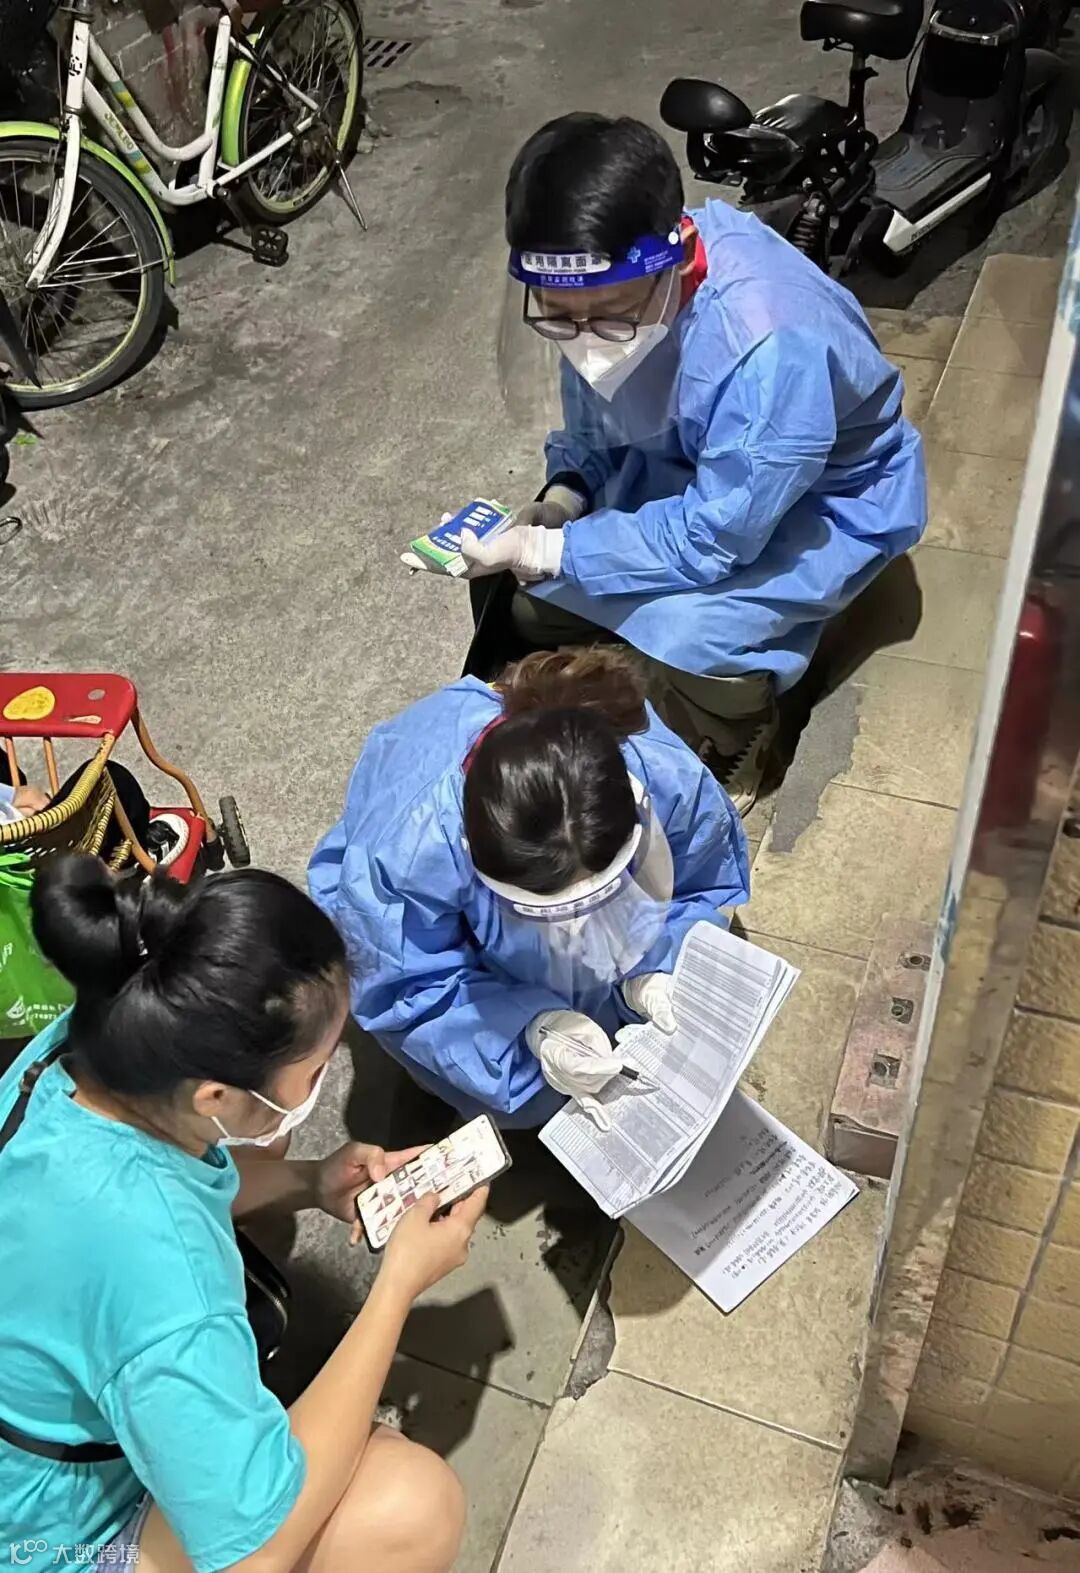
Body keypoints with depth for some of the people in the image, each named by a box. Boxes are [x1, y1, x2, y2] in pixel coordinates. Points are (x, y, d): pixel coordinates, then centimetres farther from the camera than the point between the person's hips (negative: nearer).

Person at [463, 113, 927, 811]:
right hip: (680, 456, 6)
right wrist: (562, 499, -17)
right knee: (533, 601, -5)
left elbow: (714, 537, -32)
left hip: (828, 501, -6)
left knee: (691, 636, -30)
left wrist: (547, 551, -29)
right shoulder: (606, 284, -19)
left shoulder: (772, 345, -40)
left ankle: (734, 746, 3)